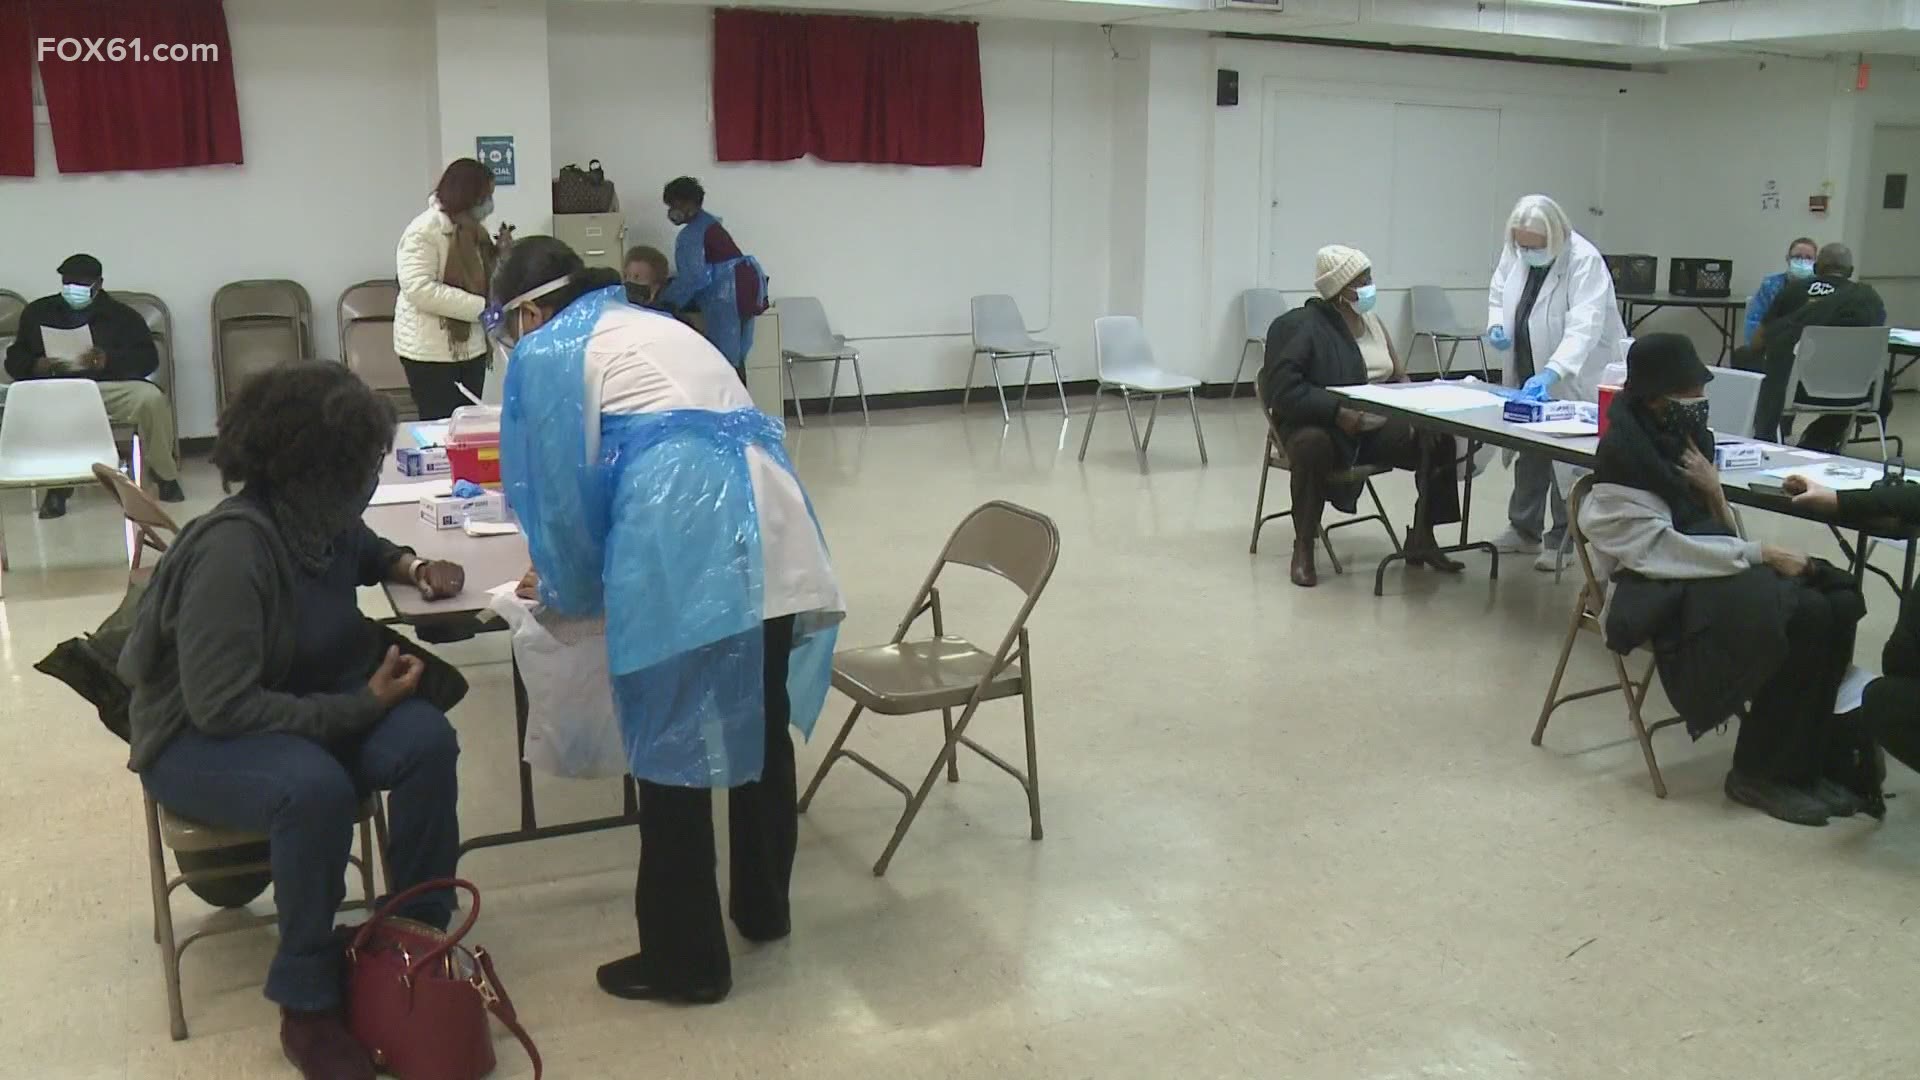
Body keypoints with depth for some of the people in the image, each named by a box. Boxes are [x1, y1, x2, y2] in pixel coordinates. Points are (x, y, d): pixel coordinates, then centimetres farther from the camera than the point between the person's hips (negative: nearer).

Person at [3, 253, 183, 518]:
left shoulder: (122, 315, 13)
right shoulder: (38, 312, 19)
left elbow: (148, 359, 1)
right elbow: (14, 360, 16)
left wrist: (109, 361, -18)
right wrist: (36, 365, -8)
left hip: (112, 387, -1)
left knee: (152, 398, -32)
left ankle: (165, 475, -14)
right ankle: (57, 485, -22)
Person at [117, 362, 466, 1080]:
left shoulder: (325, 516, -6)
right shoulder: (233, 548, -29)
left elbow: (360, 552, 22)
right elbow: (221, 704, -29)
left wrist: (411, 568, 1)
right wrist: (359, 708, -27)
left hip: (304, 699, 7)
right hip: (198, 738, -7)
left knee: (426, 741, -21)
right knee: (315, 787, -37)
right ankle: (307, 1005, -19)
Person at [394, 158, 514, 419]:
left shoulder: (471, 229, 11)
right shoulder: (424, 231, -16)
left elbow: (484, 278, 20)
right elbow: (420, 289, -25)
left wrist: (501, 252, 1)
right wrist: (480, 307, -25)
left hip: (471, 348, 8)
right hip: (431, 351, -8)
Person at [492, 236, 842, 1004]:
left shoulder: (548, 354, 11)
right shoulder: (658, 325, 33)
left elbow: (560, 487, 7)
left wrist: (567, 589, 27)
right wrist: (586, 573, 50)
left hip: (684, 556, -8)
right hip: (772, 533, 8)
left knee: (672, 752, 5)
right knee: (763, 731, 21)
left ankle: (684, 960, 16)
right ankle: (763, 908, 38)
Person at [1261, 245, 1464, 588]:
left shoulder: (1372, 321, 11)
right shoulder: (1301, 327, -11)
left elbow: (1399, 378, 15)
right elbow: (1284, 389, -21)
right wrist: (1338, 412, -29)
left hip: (1379, 427, 6)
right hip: (1321, 427, -6)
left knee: (1438, 439, -15)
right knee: (1313, 445, -40)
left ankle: (1421, 540, 2)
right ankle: (1303, 548, -21)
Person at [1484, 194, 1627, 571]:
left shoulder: (1584, 261, -25)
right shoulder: (1514, 253, -5)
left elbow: (1583, 329, -34)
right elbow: (1498, 296, 12)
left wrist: (1551, 374, -47)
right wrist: (1496, 325, -10)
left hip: (1577, 378, -6)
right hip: (1527, 374, 6)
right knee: (1528, 448, 15)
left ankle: (1563, 539, 11)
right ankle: (1524, 529, 28)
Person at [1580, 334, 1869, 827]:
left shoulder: (1682, 437, 10)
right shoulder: (1624, 458, -14)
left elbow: (1718, 531, 15)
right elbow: (1661, 549, -21)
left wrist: (1714, 494, -7)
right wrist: (1760, 555, -19)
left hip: (1707, 566, 8)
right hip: (1663, 589, -8)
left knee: (1839, 602, -13)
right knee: (1804, 616, -26)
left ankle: (1810, 762, -6)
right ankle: (1759, 772, -12)